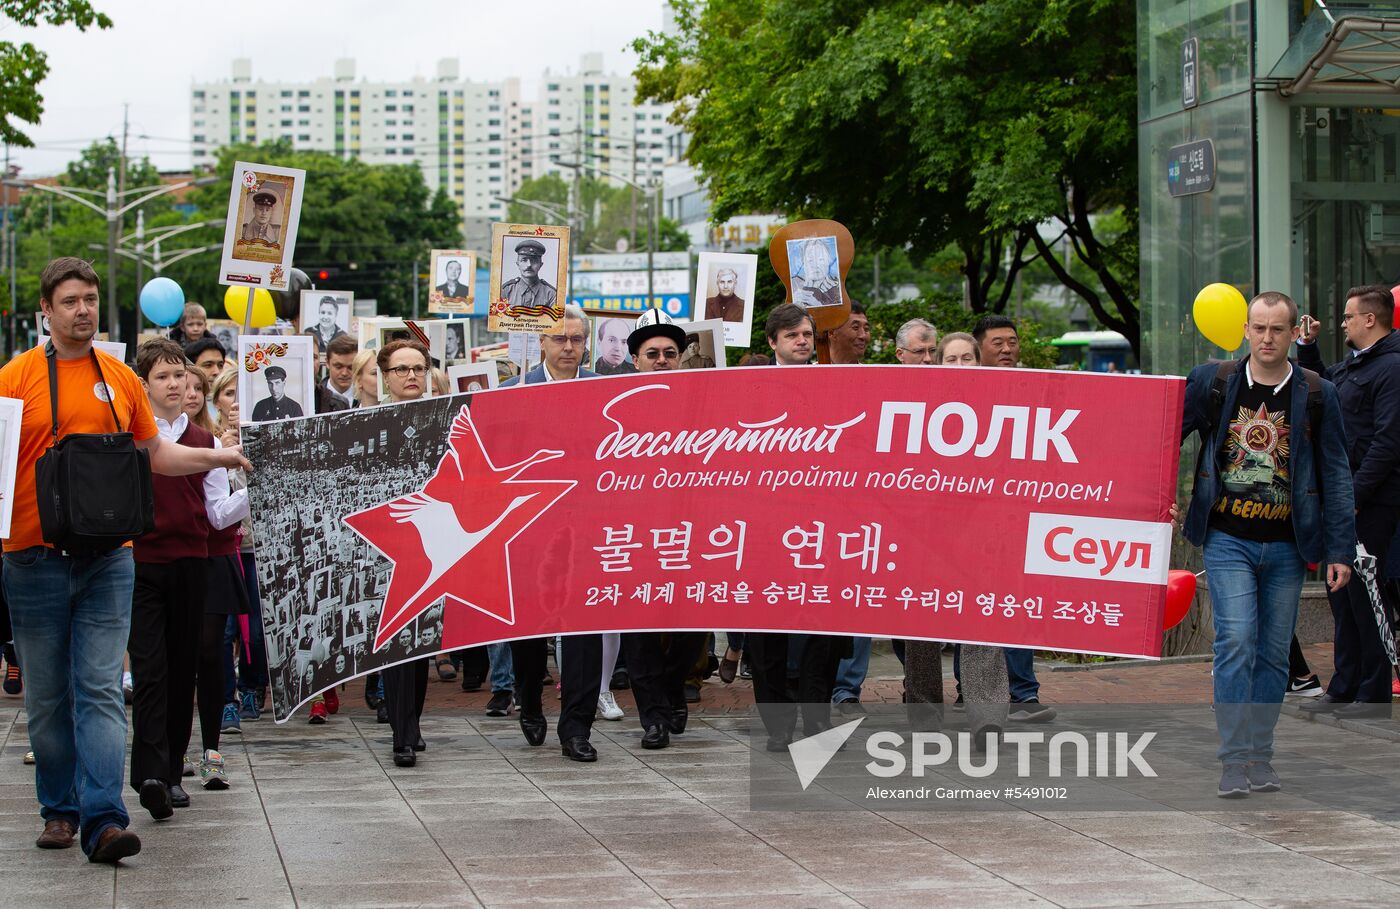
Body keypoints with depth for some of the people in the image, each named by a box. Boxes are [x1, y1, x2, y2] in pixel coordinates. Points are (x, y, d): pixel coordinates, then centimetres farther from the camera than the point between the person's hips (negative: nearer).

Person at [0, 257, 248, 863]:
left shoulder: (121, 379, 9)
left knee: (101, 690, -6)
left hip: (107, 560, 1)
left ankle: (103, 820, -11)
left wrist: (218, 457, 9)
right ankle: (59, 810, 21)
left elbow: (156, 455, 19)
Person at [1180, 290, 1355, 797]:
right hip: (1227, 540, -1)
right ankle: (1235, 760, -9)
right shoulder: (1211, 383, 2)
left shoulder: (1317, 396, 3)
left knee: (1274, 654, 7)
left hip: (1287, 545, 2)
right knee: (1236, 643, -12)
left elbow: (1335, 477, 4)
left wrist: (1339, 550, -1)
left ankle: (1261, 755, 17)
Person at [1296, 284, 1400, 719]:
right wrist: (1308, 345, 24)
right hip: (1342, 498, 9)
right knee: (1341, 592, 13)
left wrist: (1355, 494, -22)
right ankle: (1344, 688, 21)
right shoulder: (1351, 364, 15)